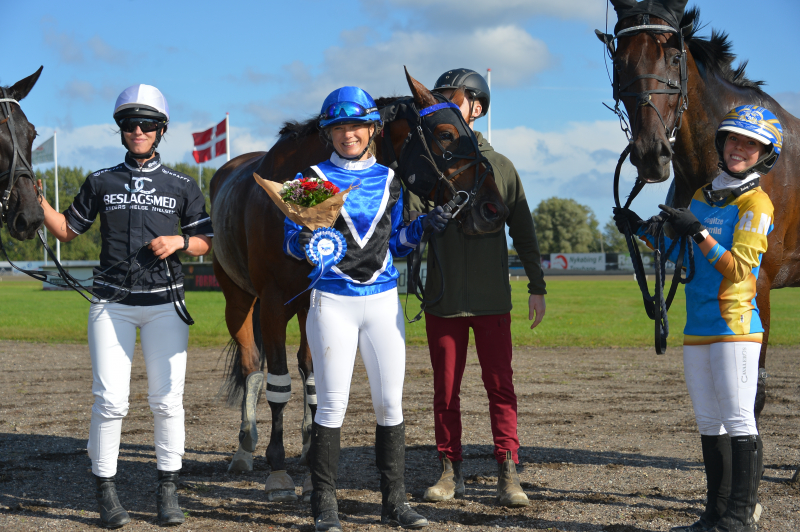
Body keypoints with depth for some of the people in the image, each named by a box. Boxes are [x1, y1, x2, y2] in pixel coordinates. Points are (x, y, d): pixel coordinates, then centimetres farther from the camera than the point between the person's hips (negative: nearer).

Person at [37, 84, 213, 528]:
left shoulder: (182, 187, 7)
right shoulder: (101, 183, 8)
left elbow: (205, 241, 11)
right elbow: (66, 230, 12)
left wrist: (178, 241, -9)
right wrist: (38, 202, -4)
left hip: (164, 304, 0)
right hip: (111, 303, 0)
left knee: (167, 399, 1)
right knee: (110, 399, -6)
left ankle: (168, 489, 13)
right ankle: (105, 488, 7)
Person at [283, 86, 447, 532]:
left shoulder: (389, 180, 10)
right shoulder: (312, 179, 1)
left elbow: (395, 243, 15)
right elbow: (291, 238, -1)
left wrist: (424, 227, -2)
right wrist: (304, 241, -23)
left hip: (383, 302, 3)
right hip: (333, 302, -3)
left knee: (391, 403, 4)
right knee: (332, 405, -2)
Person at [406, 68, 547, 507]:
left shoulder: (500, 166, 4)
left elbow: (523, 231, 7)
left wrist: (537, 287, 5)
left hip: (491, 299, -1)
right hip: (442, 298, 1)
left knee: (500, 387, -2)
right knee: (445, 390, 7)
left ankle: (508, 474, 3)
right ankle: (450, 472, 17)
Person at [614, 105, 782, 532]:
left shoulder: (756, 204, -7)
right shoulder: (702, 196, 16)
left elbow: (738, 268, -16)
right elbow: (681, 253, 27)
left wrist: (698, 232, -22)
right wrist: (641, 229, 19)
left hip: (735, 327, -8)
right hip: (697, 330, 8)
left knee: (738, 422, -6)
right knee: (709, 424, 12)